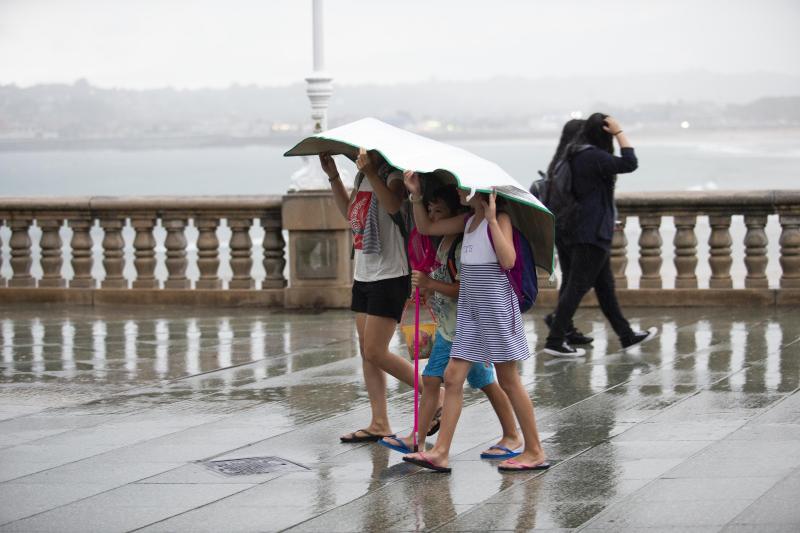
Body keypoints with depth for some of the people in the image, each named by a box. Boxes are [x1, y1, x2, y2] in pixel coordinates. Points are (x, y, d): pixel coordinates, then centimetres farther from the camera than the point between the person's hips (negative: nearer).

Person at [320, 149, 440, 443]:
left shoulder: (393, 174, -14)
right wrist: (333, 175, 18)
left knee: (375, 353, -10)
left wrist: (370, 172, -42)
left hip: (389, 276, -9)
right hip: (363, 275, 9)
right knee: (366, 352, 8)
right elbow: (349, 212, 25)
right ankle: (379, 424, 13)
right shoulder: (362, 176, 12)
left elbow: (393, 205, -34)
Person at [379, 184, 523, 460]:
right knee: (431, 379, 5)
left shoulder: (463, 246, -19)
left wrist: (430, 283, -26)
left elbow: (465, 289, -26)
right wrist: (427, 288, 10)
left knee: (486, 383, 2)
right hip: (446, 329, 9)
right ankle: (417, 439, 7)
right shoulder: (441, 243, 10)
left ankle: (512, 437, 14)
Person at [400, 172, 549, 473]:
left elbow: (508, 260, -26)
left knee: (508, 381, -1)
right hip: (470, 310, 8)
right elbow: (425, 228, 20)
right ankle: (440, 453, 1)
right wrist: (416, 194, 7)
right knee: (453, 377, 2)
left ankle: (535, 451, 9)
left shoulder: (500, 219, -11)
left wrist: (491, 219, -27)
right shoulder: (468, 221, 13)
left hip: (496, 307, -8)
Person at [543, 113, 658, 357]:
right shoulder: (593, 157, -19)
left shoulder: (574, 156, 10)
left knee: (605, 286, 15)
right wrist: (619, 132, -14)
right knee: (577, 286, -7)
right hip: (593, 233, -10)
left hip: (580, 231, 10)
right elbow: (629, 163, -21)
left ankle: (626, 336, 23)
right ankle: (555, 341, -6)